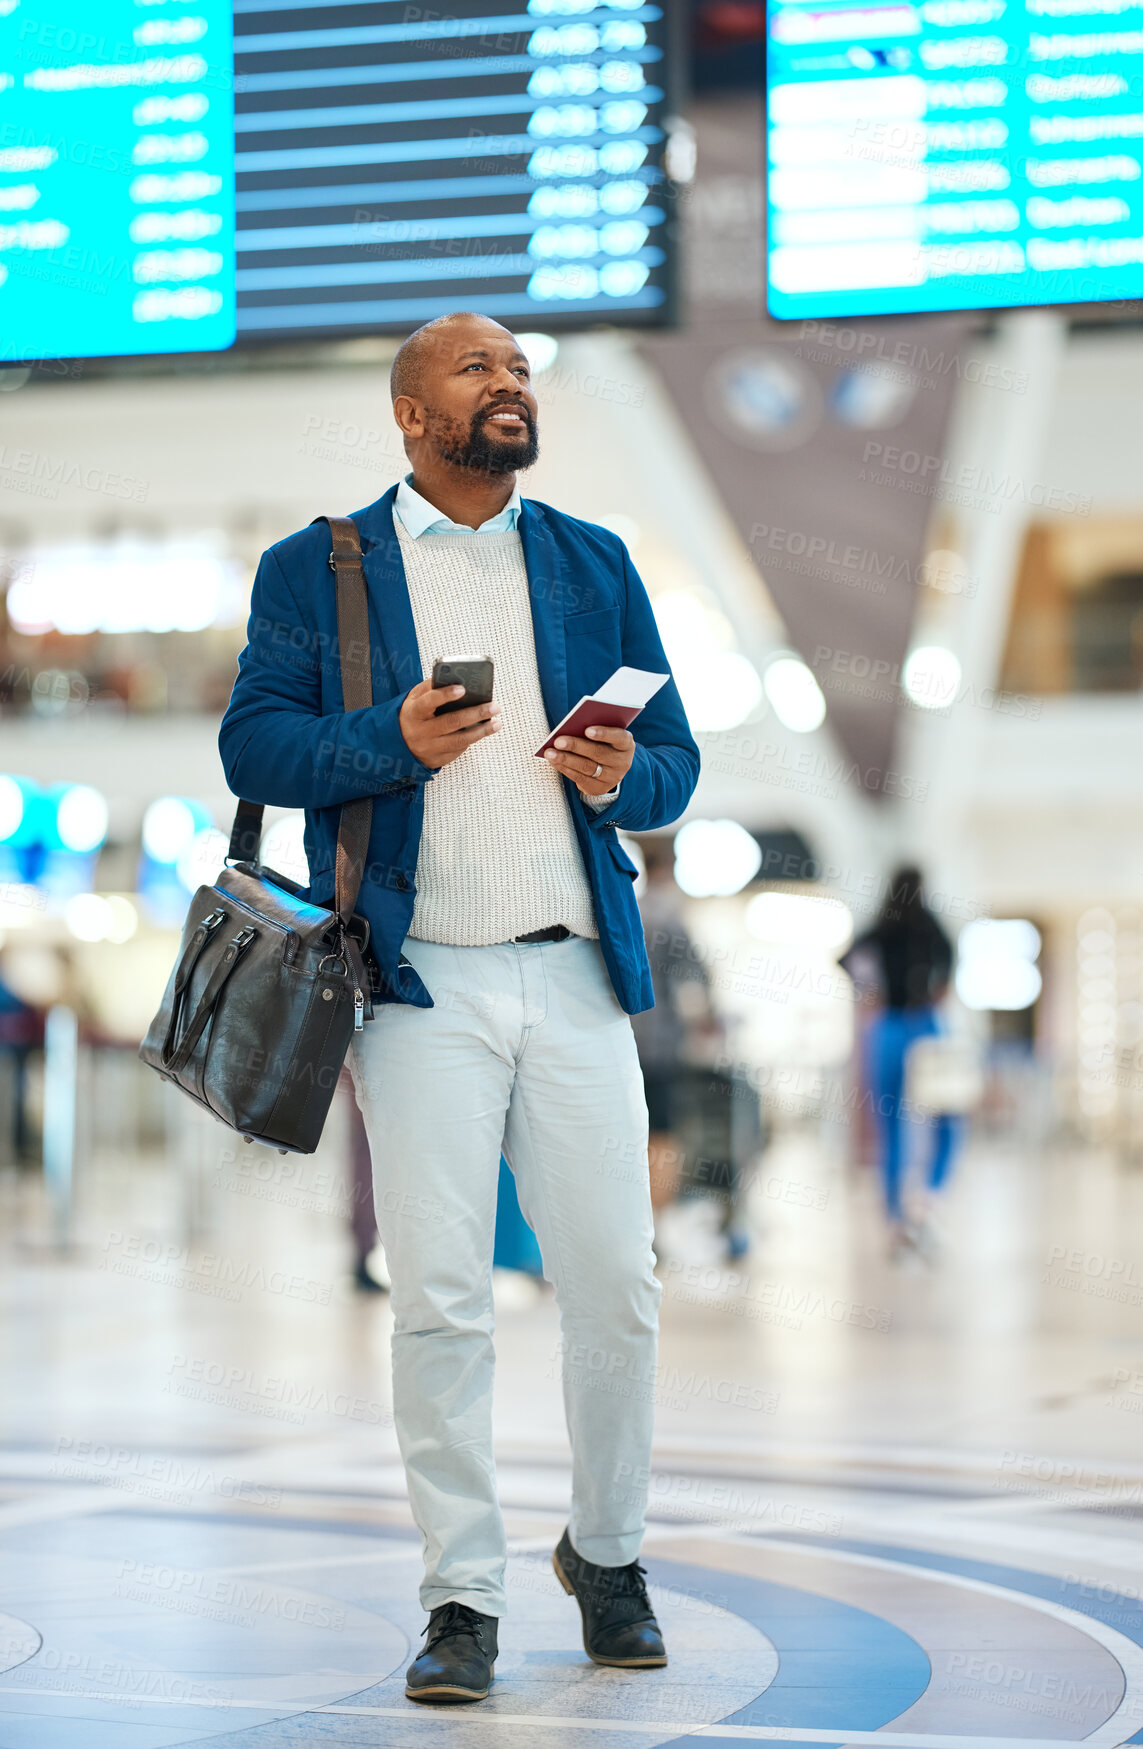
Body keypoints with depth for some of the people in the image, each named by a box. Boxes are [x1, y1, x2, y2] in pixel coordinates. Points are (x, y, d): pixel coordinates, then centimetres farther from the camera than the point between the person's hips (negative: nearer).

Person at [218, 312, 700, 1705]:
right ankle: (462, 1598, 6)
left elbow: (674, 758, 15)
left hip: (575, 975, 3)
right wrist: (391, 742, -15)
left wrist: (624, 776, -8)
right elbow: (251, 745, 1)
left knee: (615, 1288, 2)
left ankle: (608, 1554, 23)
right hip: (422, 985, -2)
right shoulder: (313, 570, 9)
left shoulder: (594, 564, 17)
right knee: (439, 1300, -4)